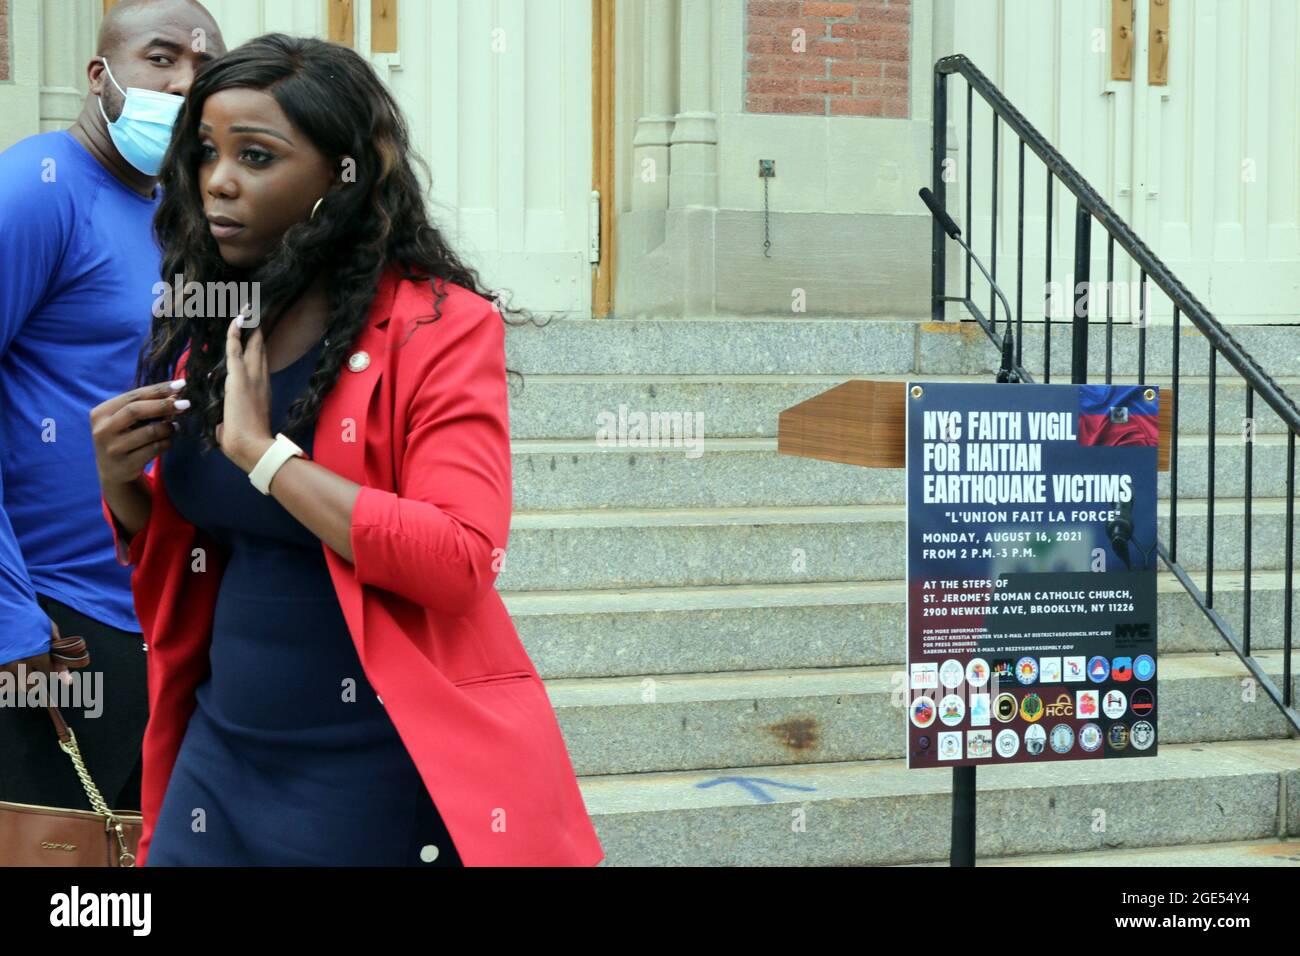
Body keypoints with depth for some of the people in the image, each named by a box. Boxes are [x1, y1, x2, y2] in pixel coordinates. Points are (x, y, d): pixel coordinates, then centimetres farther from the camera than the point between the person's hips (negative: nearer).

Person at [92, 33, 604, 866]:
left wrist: (262, 451, -20)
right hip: (227, 756, 6)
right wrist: (122, 484, -4)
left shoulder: (440, 328, -11)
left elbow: (459, 561, -23)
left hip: (395, 766, -6)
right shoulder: (207, 332, 8)